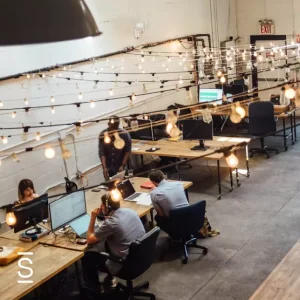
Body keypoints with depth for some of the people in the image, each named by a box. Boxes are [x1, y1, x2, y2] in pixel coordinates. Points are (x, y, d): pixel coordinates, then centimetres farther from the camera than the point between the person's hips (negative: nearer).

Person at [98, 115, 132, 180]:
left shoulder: (124, 134, -15)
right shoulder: (102, 135, -12)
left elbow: (127, 151, -8)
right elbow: (101, 152, -13)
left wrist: (123, 165, -16)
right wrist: (104, 167, -23)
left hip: (120, 167, -1)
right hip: (108, 167, 1)